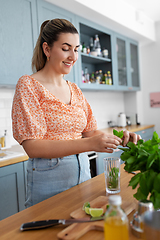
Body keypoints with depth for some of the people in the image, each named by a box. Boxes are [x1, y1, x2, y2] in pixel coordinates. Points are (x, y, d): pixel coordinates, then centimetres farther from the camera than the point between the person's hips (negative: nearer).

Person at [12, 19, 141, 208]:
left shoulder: (75, 90, 7)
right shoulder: (28, 85, -11)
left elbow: (90, 131, 9)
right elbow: (32, 147, -19)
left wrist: (117, 138, -11)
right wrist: (89, 144, -29)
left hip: (82, 171, 6)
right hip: (49, 176, -6)